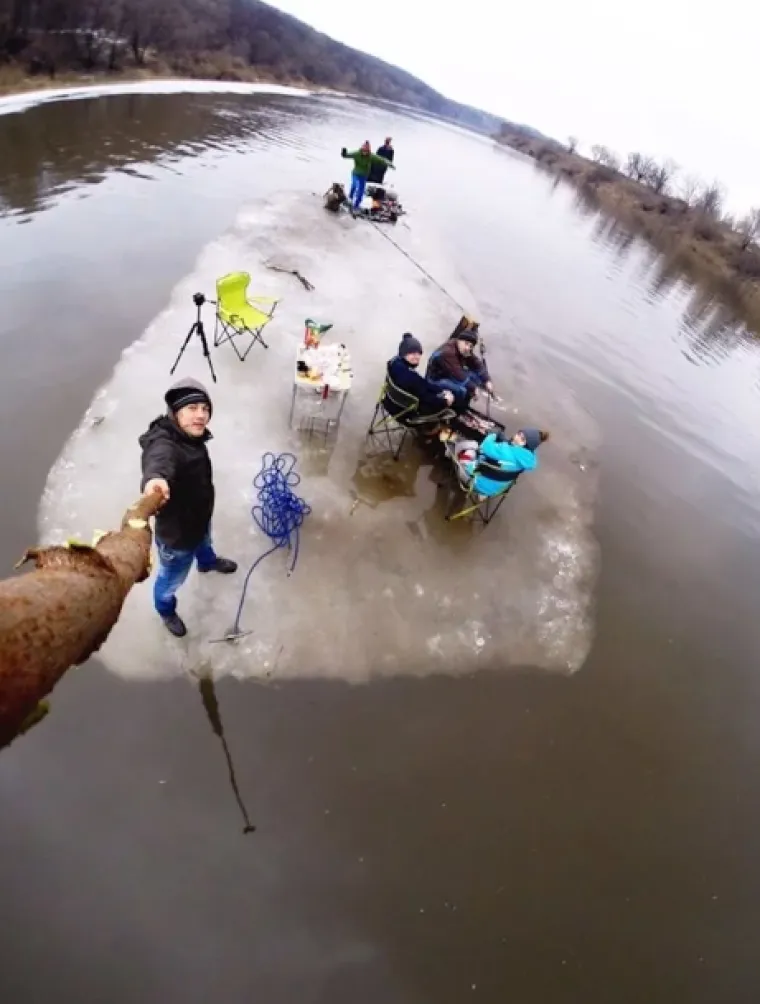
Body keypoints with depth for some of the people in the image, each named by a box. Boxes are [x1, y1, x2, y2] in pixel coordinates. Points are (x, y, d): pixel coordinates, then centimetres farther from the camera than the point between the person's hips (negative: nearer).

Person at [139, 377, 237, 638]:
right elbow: (159, 460, -64)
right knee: (172, 580, 22)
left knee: (204, 544, 40)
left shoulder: (191, 437, -11)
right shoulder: (164, 444, -39)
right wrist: (154, 478, -86)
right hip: (176, 534, -7)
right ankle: (166, 610, 54)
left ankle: (208, 562, 75)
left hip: (200, 518, 8)